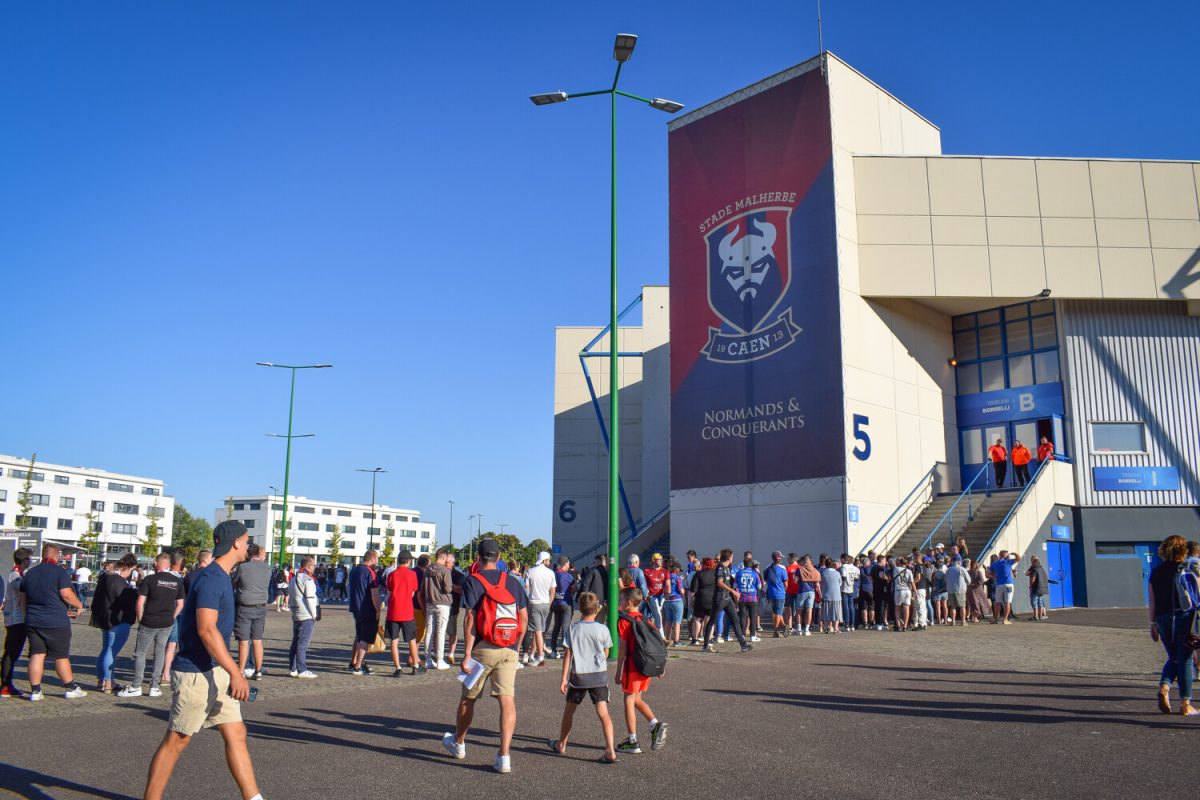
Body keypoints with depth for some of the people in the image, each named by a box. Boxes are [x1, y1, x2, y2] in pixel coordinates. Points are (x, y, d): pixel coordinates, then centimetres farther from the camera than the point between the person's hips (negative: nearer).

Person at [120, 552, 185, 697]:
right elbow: (180, 605, 7)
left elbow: (140, 602, -10)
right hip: (167, 624, 3)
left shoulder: (150, 580, -7)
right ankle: (154, 686, 13)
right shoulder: (178, 581, 4)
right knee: (160, 652, 12)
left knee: (140, 653, 8)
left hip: (149, 622, -3)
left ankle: (136, 686, 9)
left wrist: (140, 620, 2)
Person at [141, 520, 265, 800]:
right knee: (176, 742, 3)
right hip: (196, 673, -9)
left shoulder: (220, 577, 13)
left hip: (215, 672, 9)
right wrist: (236, 672, -26)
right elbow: (207, 630, -26)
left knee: (236, 734, 8)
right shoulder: (210, 578, -18)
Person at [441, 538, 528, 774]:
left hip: (483, 649, -2)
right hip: (509, 651, 3)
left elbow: (470, 618, -12)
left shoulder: (473, 582, -4)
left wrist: (467, 653, -12)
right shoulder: (513, 582, 8)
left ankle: (458, 743, 36)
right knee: (507, 700, -1)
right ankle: (504, 756, -9)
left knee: (468, 698, 16)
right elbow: (524, 617, 9)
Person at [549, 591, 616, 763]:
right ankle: (610, 751, -14)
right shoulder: (603, 629, -6)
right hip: (599, 675, 0)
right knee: (603, 712, -4)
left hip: (578, 676, 1)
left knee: (569, 710, 19)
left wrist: (564, 679, -1)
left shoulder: (572, 630, -6)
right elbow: (606, 653, 5)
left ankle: (561, 744, 34)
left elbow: (567, 655, -5)